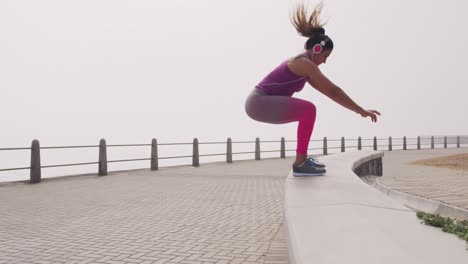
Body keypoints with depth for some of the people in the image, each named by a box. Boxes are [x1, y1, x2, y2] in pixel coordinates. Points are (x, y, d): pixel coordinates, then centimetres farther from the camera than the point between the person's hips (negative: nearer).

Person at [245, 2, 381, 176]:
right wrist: (361, 111, -8)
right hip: (259, 103, -10)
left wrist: (357, 109, 24)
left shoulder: (300, 64, 19)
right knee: (308, 109, -19)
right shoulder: (305, 63, -12)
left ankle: (302, 158, 21)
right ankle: (300, 163, -14)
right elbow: (333, 90, -13)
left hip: (260, 103, 10)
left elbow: (328, 91, 24)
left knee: (307, 112, 19)